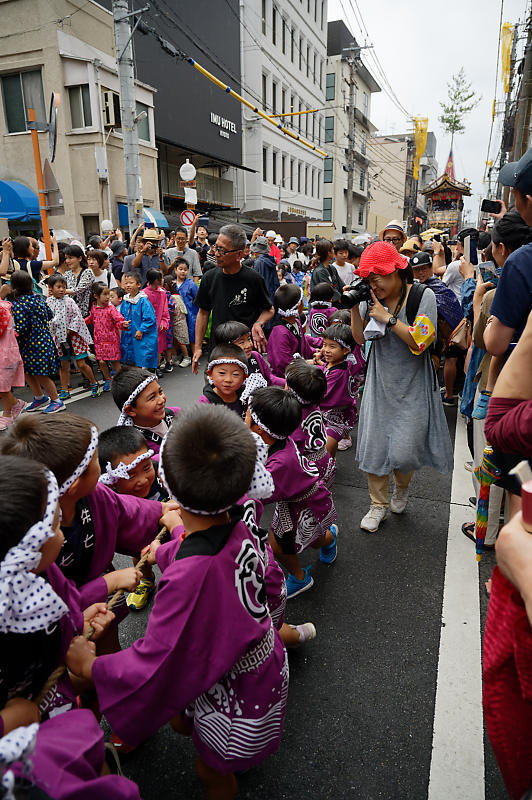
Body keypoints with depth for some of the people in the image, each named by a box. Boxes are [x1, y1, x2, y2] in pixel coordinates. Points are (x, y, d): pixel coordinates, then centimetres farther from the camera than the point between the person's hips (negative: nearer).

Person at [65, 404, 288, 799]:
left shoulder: (189, 577, -43)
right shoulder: (238, 528, -20)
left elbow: (152, 668, -31)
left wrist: (89, 665, -14)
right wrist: (164, 550, 24)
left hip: (237, 698, -7)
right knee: (182, 721, 33)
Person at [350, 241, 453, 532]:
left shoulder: (423, 296, -10)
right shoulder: (371, 298, 0)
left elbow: (419, 342, -17)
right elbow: (360, 339, 2)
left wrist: (388, 317, -20)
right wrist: (354, 308, -10)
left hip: (412, 386, -3)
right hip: (380, 383, 3)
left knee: (403, 451, -2)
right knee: (374, 445, 4)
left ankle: (402, 487, 34)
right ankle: (378, 504, 23)